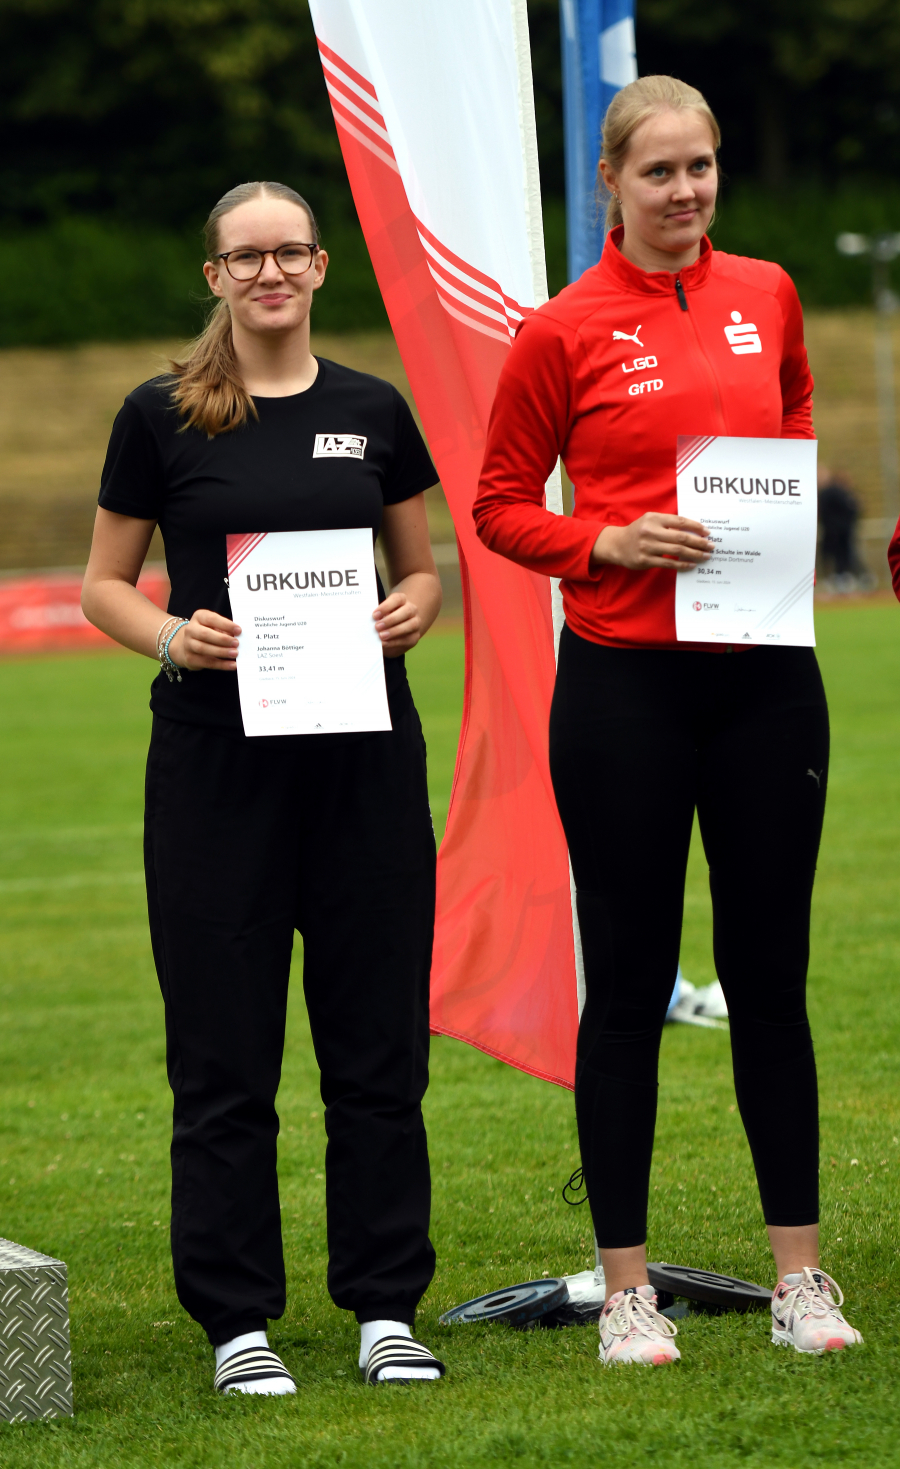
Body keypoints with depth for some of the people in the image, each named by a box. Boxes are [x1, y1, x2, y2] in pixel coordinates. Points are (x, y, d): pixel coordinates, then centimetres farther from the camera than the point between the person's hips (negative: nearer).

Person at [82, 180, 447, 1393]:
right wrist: (173, 634, -14)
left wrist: (413, 610, -6)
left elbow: (426, 569, 16)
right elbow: (103, 584, 5)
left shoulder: (373, 412, 7)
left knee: (380, 1041, 4)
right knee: (224, 1051, 1)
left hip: (363, 752, 2)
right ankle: (237, 1317, 9)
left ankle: (386, 1305, 13)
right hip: (215, 756, -2)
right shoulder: (163, 416, 1)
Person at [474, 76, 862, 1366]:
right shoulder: (565, 330, -4)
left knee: (770, 976, 7)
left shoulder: (767, 295, 6)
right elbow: (501, 505, 3)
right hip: (625, 683, -3)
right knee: (629, 984, 3)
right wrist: (609, 544, -14)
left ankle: (801, 1272, 15)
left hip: (766, 672, 3)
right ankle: (626, 1286, 11)